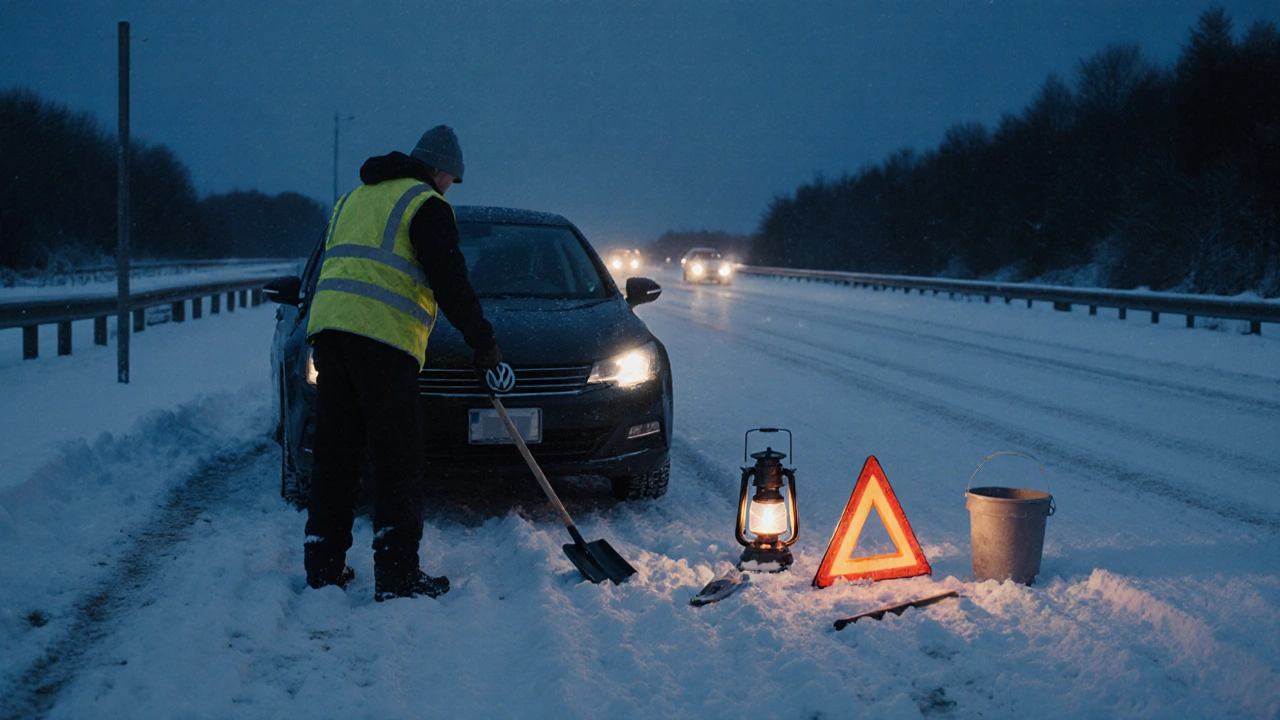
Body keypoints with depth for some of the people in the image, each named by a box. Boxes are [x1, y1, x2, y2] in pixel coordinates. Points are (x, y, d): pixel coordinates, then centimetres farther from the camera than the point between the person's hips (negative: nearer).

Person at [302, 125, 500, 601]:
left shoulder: (353, 199, 27)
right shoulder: (426, 205, 1)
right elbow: (449, 282, -6)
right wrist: (483, 343, 0)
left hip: (327, 327, 8)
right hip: (382, 336, -7)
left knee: (335, 453, 12)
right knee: (399, 459, -3)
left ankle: (323, 567, 14)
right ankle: (397, 575, -5)